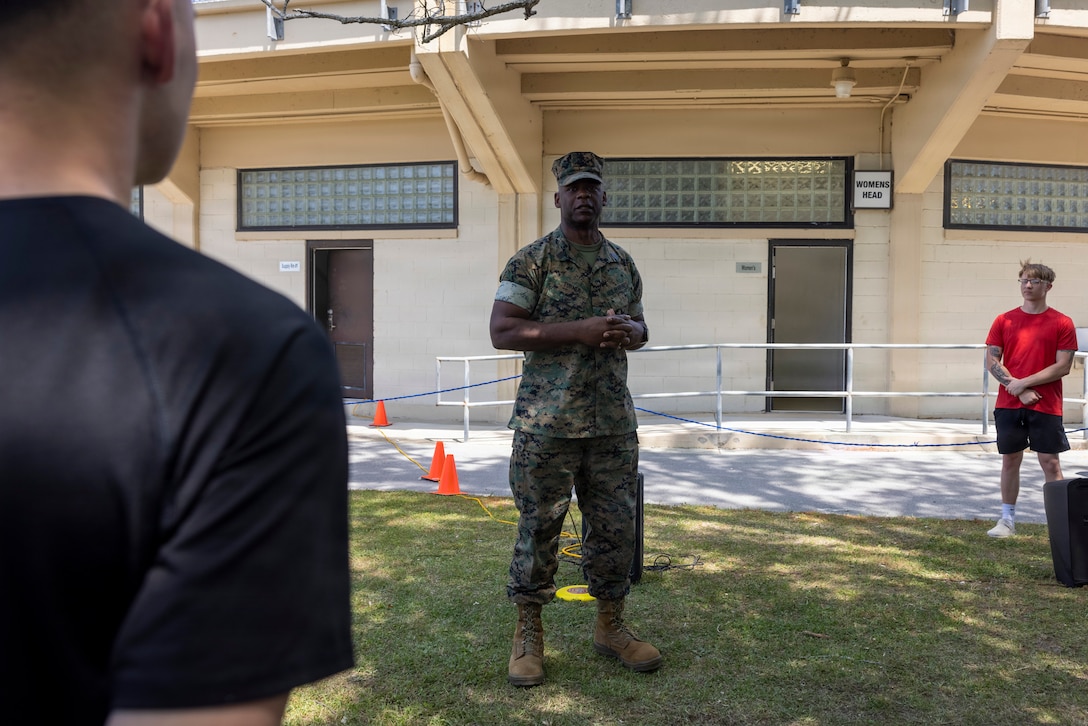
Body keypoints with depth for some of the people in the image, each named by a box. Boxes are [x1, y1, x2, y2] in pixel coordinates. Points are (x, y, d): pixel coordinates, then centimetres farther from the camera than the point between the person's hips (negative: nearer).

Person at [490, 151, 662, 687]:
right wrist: (579, 331, -18)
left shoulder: (623, 264, 13)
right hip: (546, 421, -4)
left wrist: (630, 331, -2)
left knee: (615, 526, 10)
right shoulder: (531, 260, -2)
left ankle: (610, 625, 27)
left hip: (613, 421, 5)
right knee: (539, 526, 2)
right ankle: (528, 634, 18)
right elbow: (501, 331, -11)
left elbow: (639, 327, 24)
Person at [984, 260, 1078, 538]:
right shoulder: (1004, 320, 5)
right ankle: (1008, 520, 17)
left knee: (1050, 463, 0)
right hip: (1008, 404, 2)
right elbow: (992, 362, 1)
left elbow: (1063, 366, -7)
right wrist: (1019, 390, -10)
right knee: (1010, 460, 8)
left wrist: (1023, 383, -13)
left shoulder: (1062, 323, -1)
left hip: (1046, 406, -2)